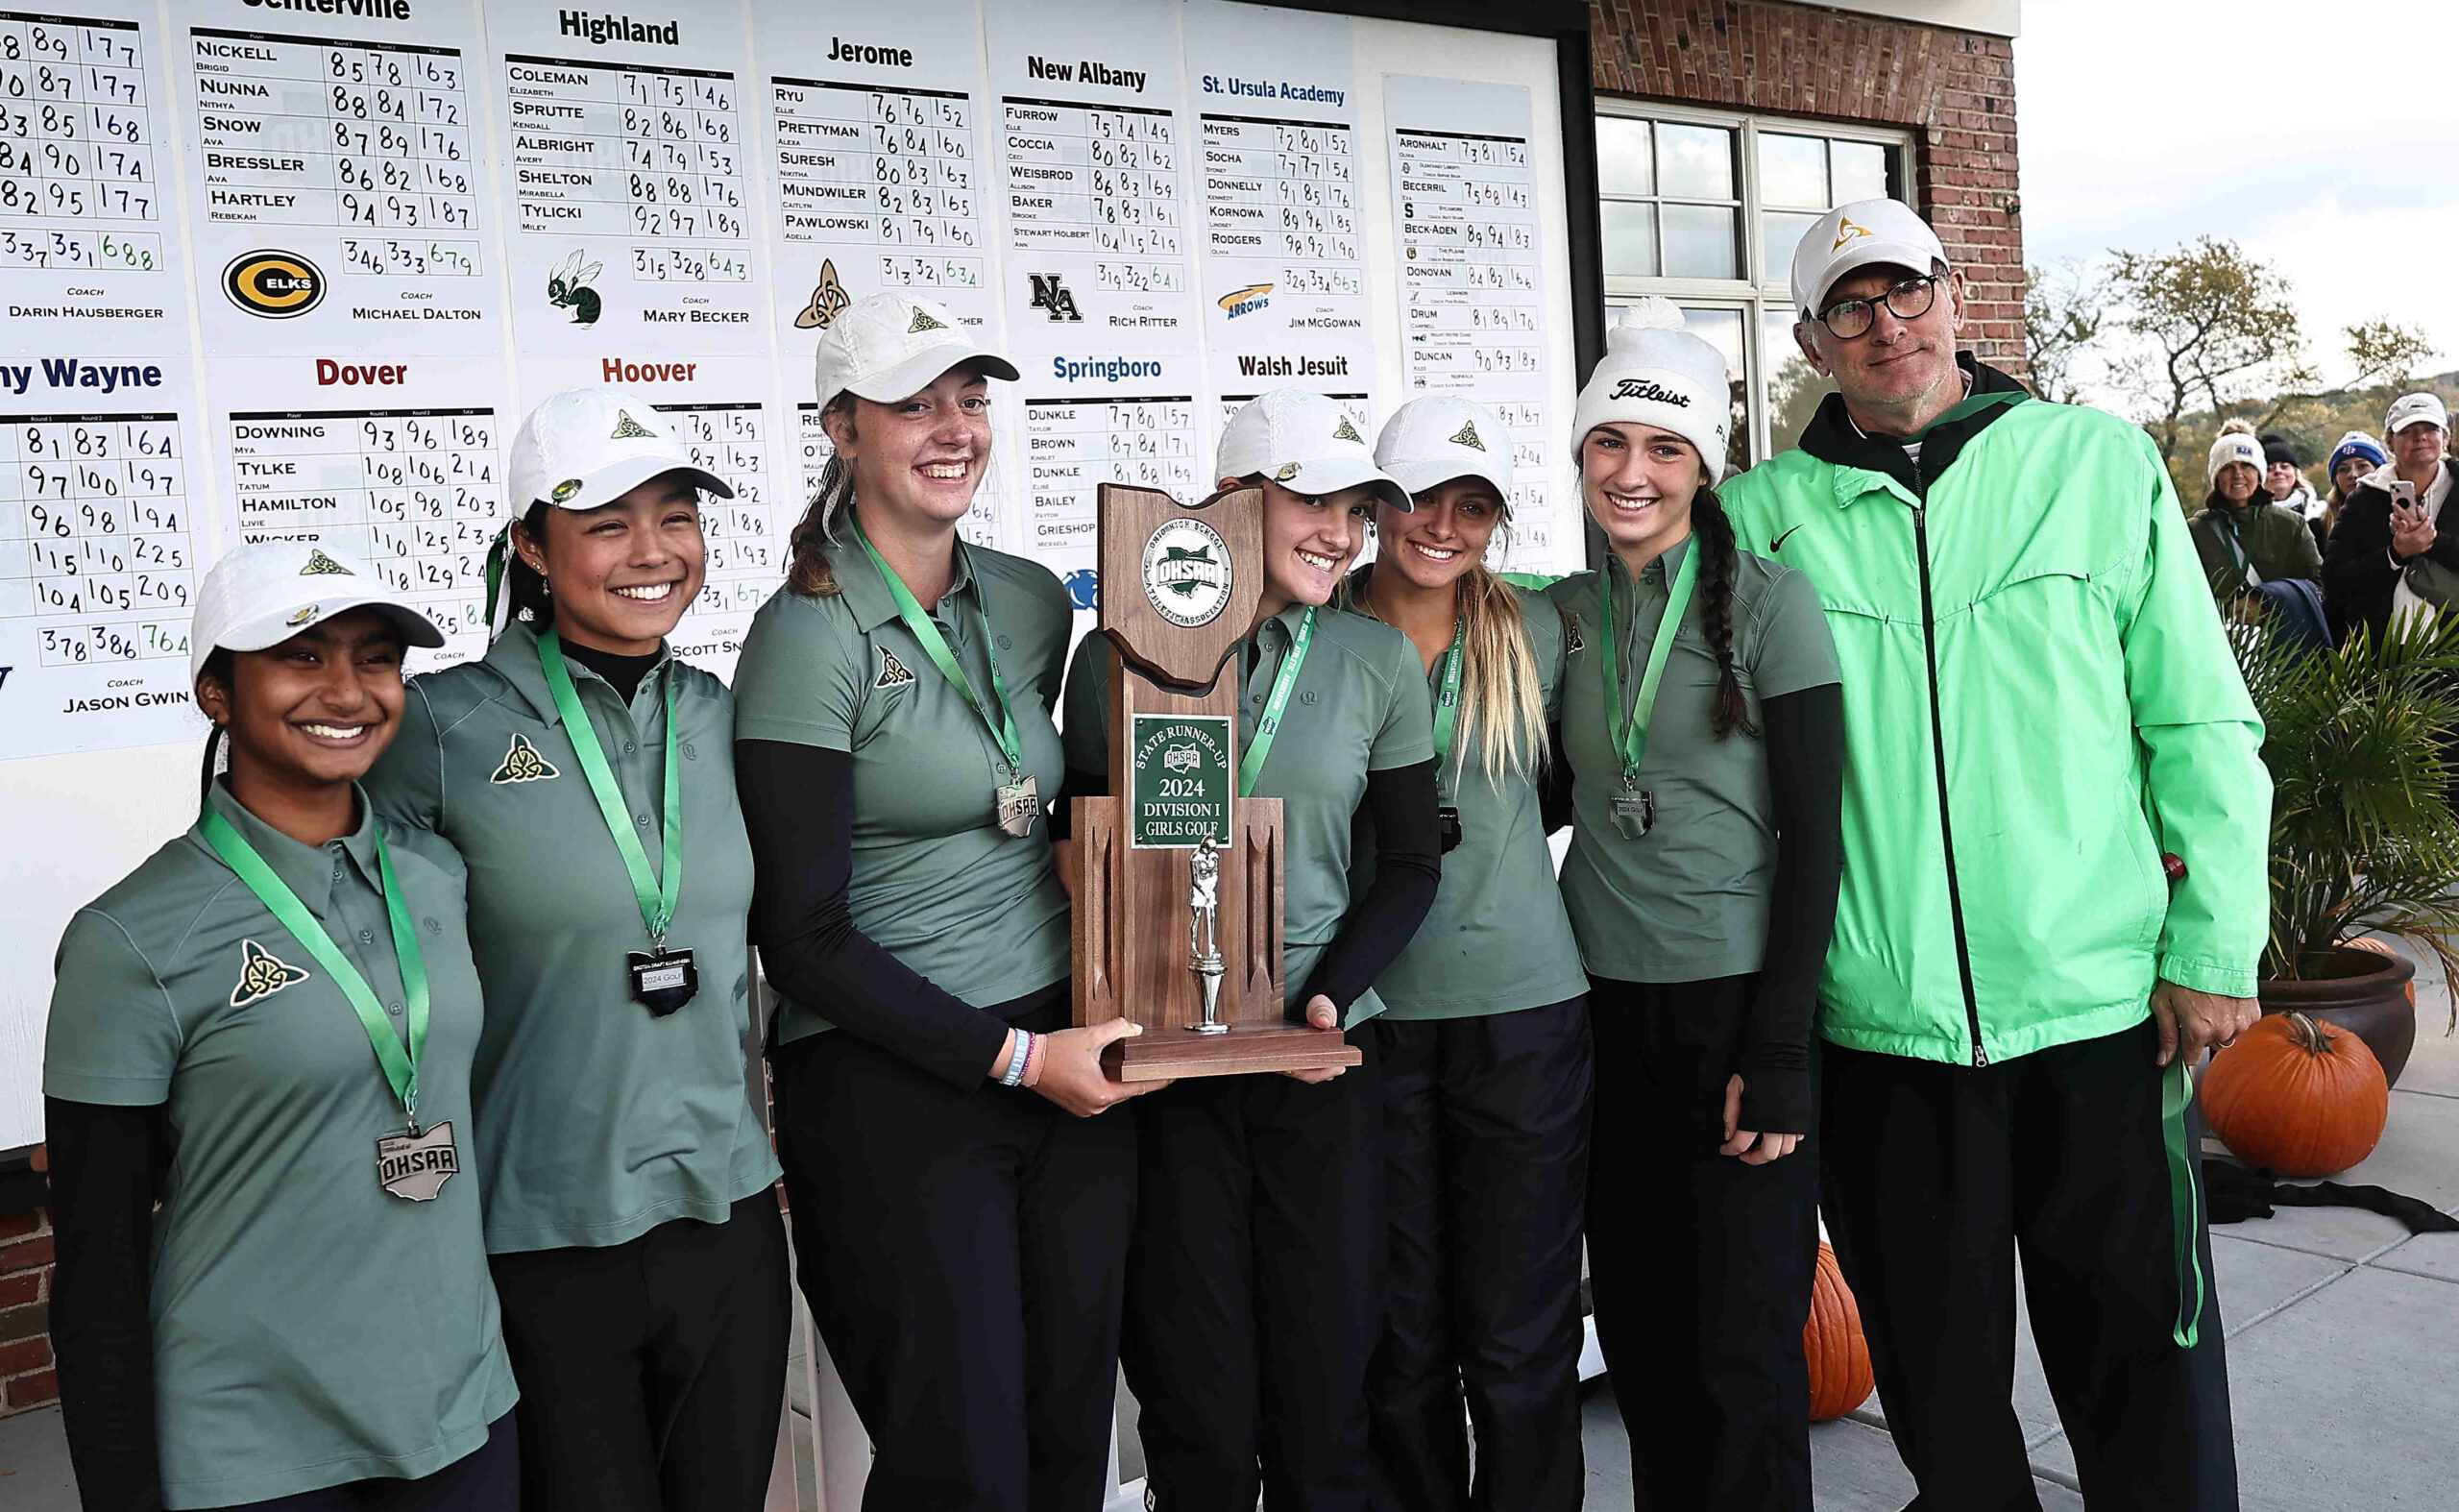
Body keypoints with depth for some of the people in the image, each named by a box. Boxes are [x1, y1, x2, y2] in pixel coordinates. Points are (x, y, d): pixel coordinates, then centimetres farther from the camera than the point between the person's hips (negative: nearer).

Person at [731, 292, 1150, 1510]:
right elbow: (802, 936, -13)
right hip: (892, 1081, -6)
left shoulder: (1036, 604, 7)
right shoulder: (810, 635, -11)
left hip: (1066, 1059, 6)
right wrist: (1017, 1057, -15)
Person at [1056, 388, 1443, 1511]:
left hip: (1327, 1052, 1)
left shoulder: (1379, 663, 3)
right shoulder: (1120, 657, -1)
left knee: (1324, 1388, 9)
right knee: (1195, 1406, 8)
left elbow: (1408, 863, 6)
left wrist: (1331, 997, -8)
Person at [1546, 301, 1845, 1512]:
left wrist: (1779, 1050, -13)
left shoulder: (1768, 602, -6)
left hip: (1741, 997, -4)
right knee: (1639, 1330, 12)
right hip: (1605, 1001, 4)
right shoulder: (1565, 613, 7)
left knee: (1745, 1344, 1)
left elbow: (1812, 833, -8)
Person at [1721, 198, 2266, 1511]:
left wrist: (2216, 944, -1)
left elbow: (2200, 721, 2)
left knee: (2147, 1376, 12)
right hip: (1877, 1023, 1)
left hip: (2104, 1008, 0)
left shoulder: (2099, 464, 2)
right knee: (1937, 1379, 16)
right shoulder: (1763, 516, 2)